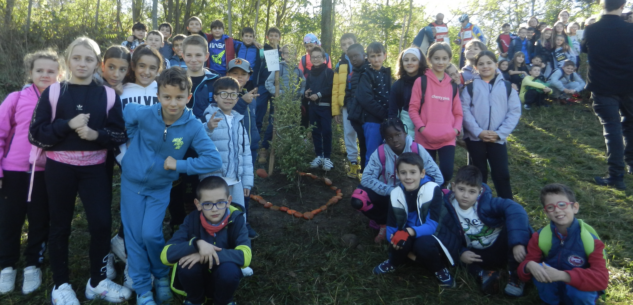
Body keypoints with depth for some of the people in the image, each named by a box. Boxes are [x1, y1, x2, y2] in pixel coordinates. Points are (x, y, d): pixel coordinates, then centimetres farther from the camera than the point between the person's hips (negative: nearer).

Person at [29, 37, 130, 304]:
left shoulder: (108, 95, 2)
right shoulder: (53, 93, 0)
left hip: (94, 168, 0)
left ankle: (98, 281, 16)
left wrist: (96, 134, -18)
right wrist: (68, 125, -18)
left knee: (102, 223, -3)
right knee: (60, 225, 9)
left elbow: (120, 134, 0)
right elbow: (35, 133, -4)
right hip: (59, 168, 0)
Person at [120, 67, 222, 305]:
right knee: (134, 237, 5)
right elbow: (127, 109, 3)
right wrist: (135, 140, 0)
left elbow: (214, 160, -27)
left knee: (151, 234, -7)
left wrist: (179, 165, -26)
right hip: (132, 182, 1)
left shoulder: (193, 127, -24)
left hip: (161, 188, -1)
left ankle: (162, 276, 23)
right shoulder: (143, 114, -21)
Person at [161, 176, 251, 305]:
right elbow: (166, 255, -23)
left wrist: (205, 256, -35)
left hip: (223, 279, -1)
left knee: (229, 268, -33)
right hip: (196, 279, 1)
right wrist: (197, 243, -38)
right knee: (185, 263, -29)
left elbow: (245, 256, -30)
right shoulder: (192, 220, -14)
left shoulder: (235, 219, -17)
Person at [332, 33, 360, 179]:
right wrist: (336, 110, 3)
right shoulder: (340, 64, 10)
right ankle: (353, 163, 18)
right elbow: (335, 88, 7)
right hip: (346, 105, 3)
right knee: (349, 134, 7)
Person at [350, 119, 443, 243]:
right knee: (358, 199, -28)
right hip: (388, 196, 0)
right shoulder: (380, 152, -15)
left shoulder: (417, 149, -15)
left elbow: (438, 178, -14)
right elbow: (366, 178, -20)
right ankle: (385, 223, 2)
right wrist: (392, 191, -29)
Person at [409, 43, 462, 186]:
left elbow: (458, 112, 13)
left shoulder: (453, 84, 11)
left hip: (448, 139, 2)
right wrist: (421, 128, -13)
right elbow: (413, 108, -1)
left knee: (447, 172, -12)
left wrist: (456, 129, -5)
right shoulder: (421, 81, 1)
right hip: (425, 139, -2)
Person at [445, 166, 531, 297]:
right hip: (478, 255, 2)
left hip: (501, 246, -2)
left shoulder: (486, 202, -22)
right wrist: (460, 253, -22)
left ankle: (515, 276, -16)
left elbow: (515, 209, -37)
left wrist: (518, 242, -45)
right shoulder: (448, 206, -13)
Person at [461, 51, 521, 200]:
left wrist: (500, 133, -9)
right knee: (479, 173, 10)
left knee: (502, 173, 1)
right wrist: (478, 131, -14)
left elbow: (515, 111, 1)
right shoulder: (471, 86, 2)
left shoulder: (507, 86, 4)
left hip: (498, 138, 0)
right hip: (474, 137, 0)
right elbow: (465, 109, -5)